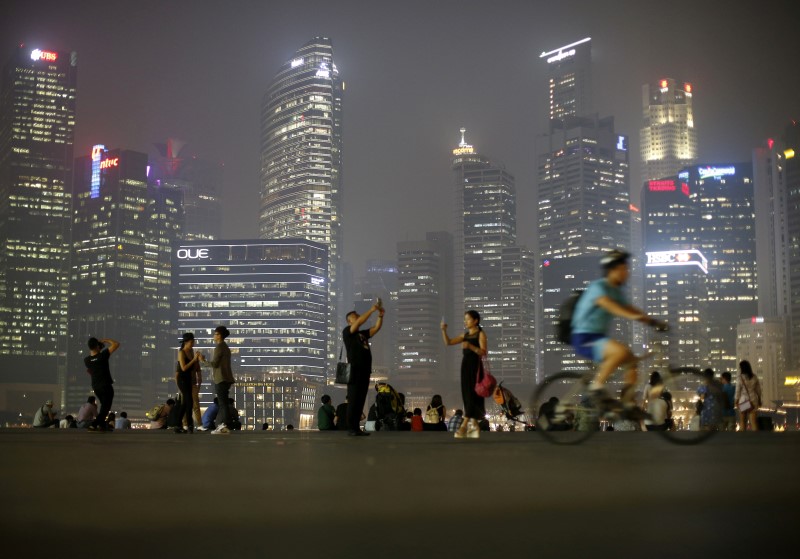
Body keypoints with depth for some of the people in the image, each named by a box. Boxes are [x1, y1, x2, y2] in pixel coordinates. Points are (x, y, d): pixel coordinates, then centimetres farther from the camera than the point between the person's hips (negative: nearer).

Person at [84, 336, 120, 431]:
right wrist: (106, 340, -3)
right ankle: (94, 425, -15)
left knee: (104, 405, 23)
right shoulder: (103, 356, -20)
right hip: (106, 386, -6)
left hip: (95, 387, 6)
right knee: (105, 407, -1)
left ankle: (101, 425, 21)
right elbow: (116, 344, -14)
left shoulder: (86, 360, -4)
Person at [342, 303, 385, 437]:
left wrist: (380, 315, 1)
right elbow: (360, 322, -12)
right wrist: (371, 310, -13)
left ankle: (356, 428, 6)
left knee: (360, 400, 5)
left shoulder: (363, 334, 22)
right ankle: (351, 428, -8)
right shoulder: (347, 332, 2)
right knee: (353, 400, -8)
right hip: (355, 370, -7)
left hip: (365, 370, 7)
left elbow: (377, 328, 15)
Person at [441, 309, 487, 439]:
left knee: (472, 395, -9)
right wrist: (444, 330, -2)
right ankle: (474, 425, 11)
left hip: (475, 366, -7)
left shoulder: (481, 334, -2)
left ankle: (464, 426, -15)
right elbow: (448, 342, 12)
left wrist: (470, 346, -24)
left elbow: (483, 352, -11)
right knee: (466, 395, 5)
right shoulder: (465, 335, 16)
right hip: (465, 366, 7)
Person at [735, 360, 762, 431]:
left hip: (743, 400, -3)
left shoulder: (741, 378, -13)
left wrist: (736, 401, 1)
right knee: (753, 420, 4)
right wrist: (759, 400, 19)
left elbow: (738, 391, -9)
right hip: (753, 400, 3)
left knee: (742, 420, 9)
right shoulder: (754, 377, 1)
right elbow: (758, 390, 8)